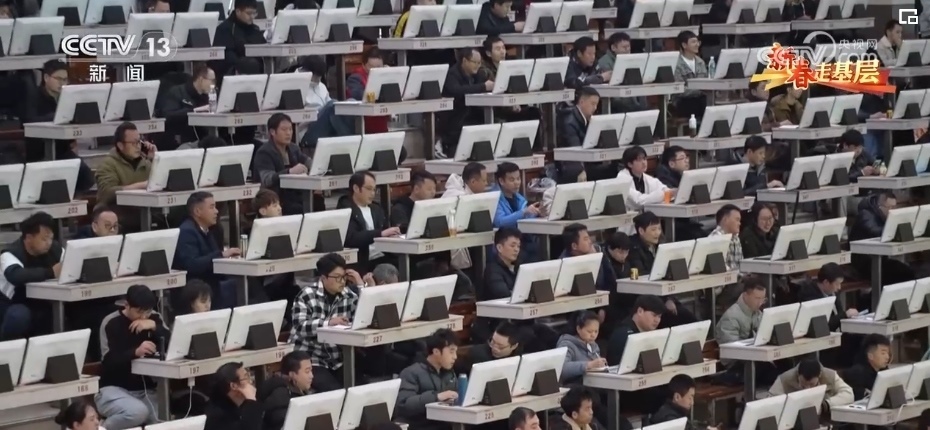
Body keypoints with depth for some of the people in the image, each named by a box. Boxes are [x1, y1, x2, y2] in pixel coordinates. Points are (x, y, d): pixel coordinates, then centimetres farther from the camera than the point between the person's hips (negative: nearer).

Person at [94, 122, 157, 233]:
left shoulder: (145, 162, 17)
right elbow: (107, 192, -22)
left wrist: (155, 159, 2)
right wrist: (139, 186, -27)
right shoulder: (108, 164, -4)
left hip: (141, 223, 6)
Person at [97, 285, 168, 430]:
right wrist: (135, 352, -38)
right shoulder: (114, 325, -7)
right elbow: (111, 362, -20)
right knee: (138, 411, -37)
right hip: (114, 388, -5)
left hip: (145, 390, 5)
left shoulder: (153, 320, 8)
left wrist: (154, 326, -17)